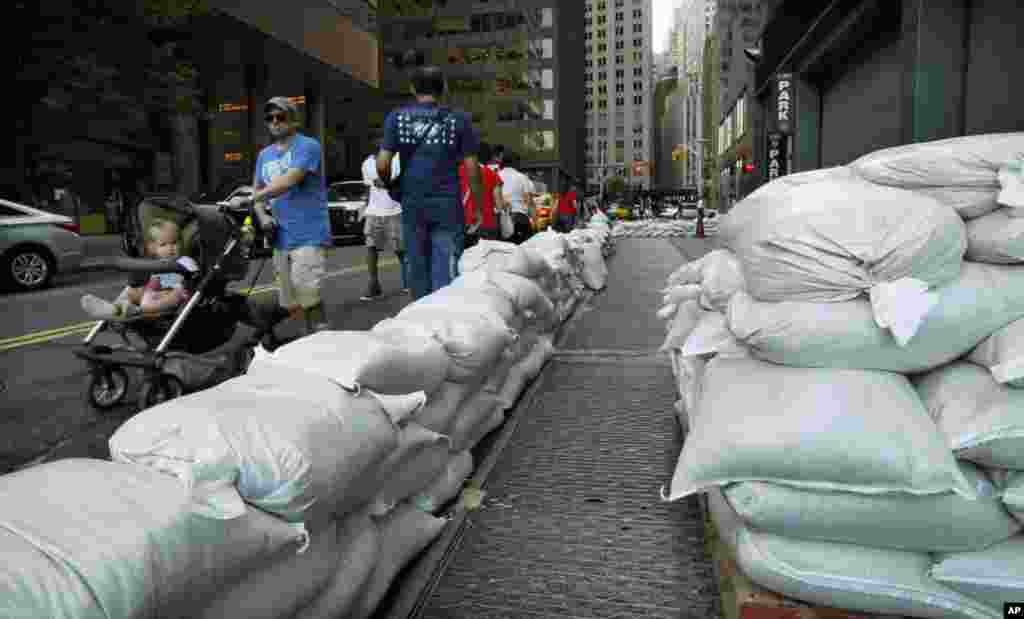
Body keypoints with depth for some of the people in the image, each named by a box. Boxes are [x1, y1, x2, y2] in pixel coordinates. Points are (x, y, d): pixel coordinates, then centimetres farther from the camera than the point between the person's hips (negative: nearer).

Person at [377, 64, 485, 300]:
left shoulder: (397, 117, 4)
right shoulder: (458, 119, 1)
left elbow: (382, 164, -3)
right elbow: (471, 168, -3)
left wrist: (389, 186, 16)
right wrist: (480, 206, 5)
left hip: (413, 205, 2)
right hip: (448, 206, -2)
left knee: (418, 269, 14)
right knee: (446, 272, -2)